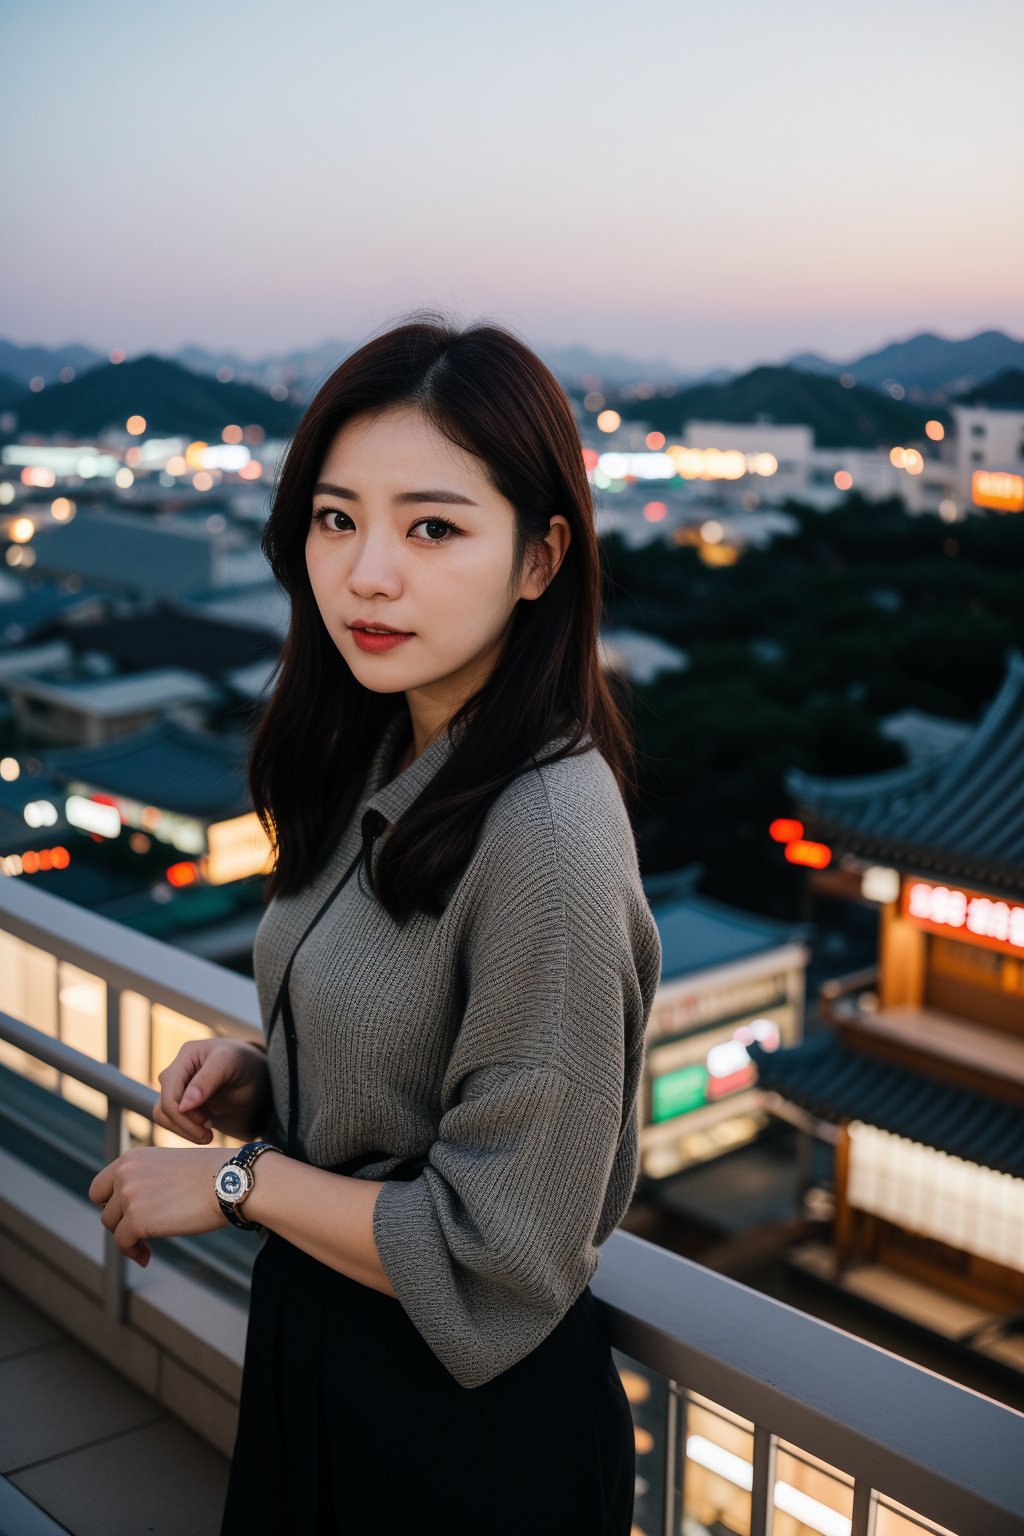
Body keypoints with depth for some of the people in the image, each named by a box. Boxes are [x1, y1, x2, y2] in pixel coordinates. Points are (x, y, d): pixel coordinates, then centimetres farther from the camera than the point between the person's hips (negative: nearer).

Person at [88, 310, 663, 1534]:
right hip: (314, 1343, 8)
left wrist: (236, 1179, -16)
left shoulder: (548, 841, -29)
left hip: (469, 1421, -7)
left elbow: (494, 1260, -25)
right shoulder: (381, 763, -2)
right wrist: (264, 1070, -4)